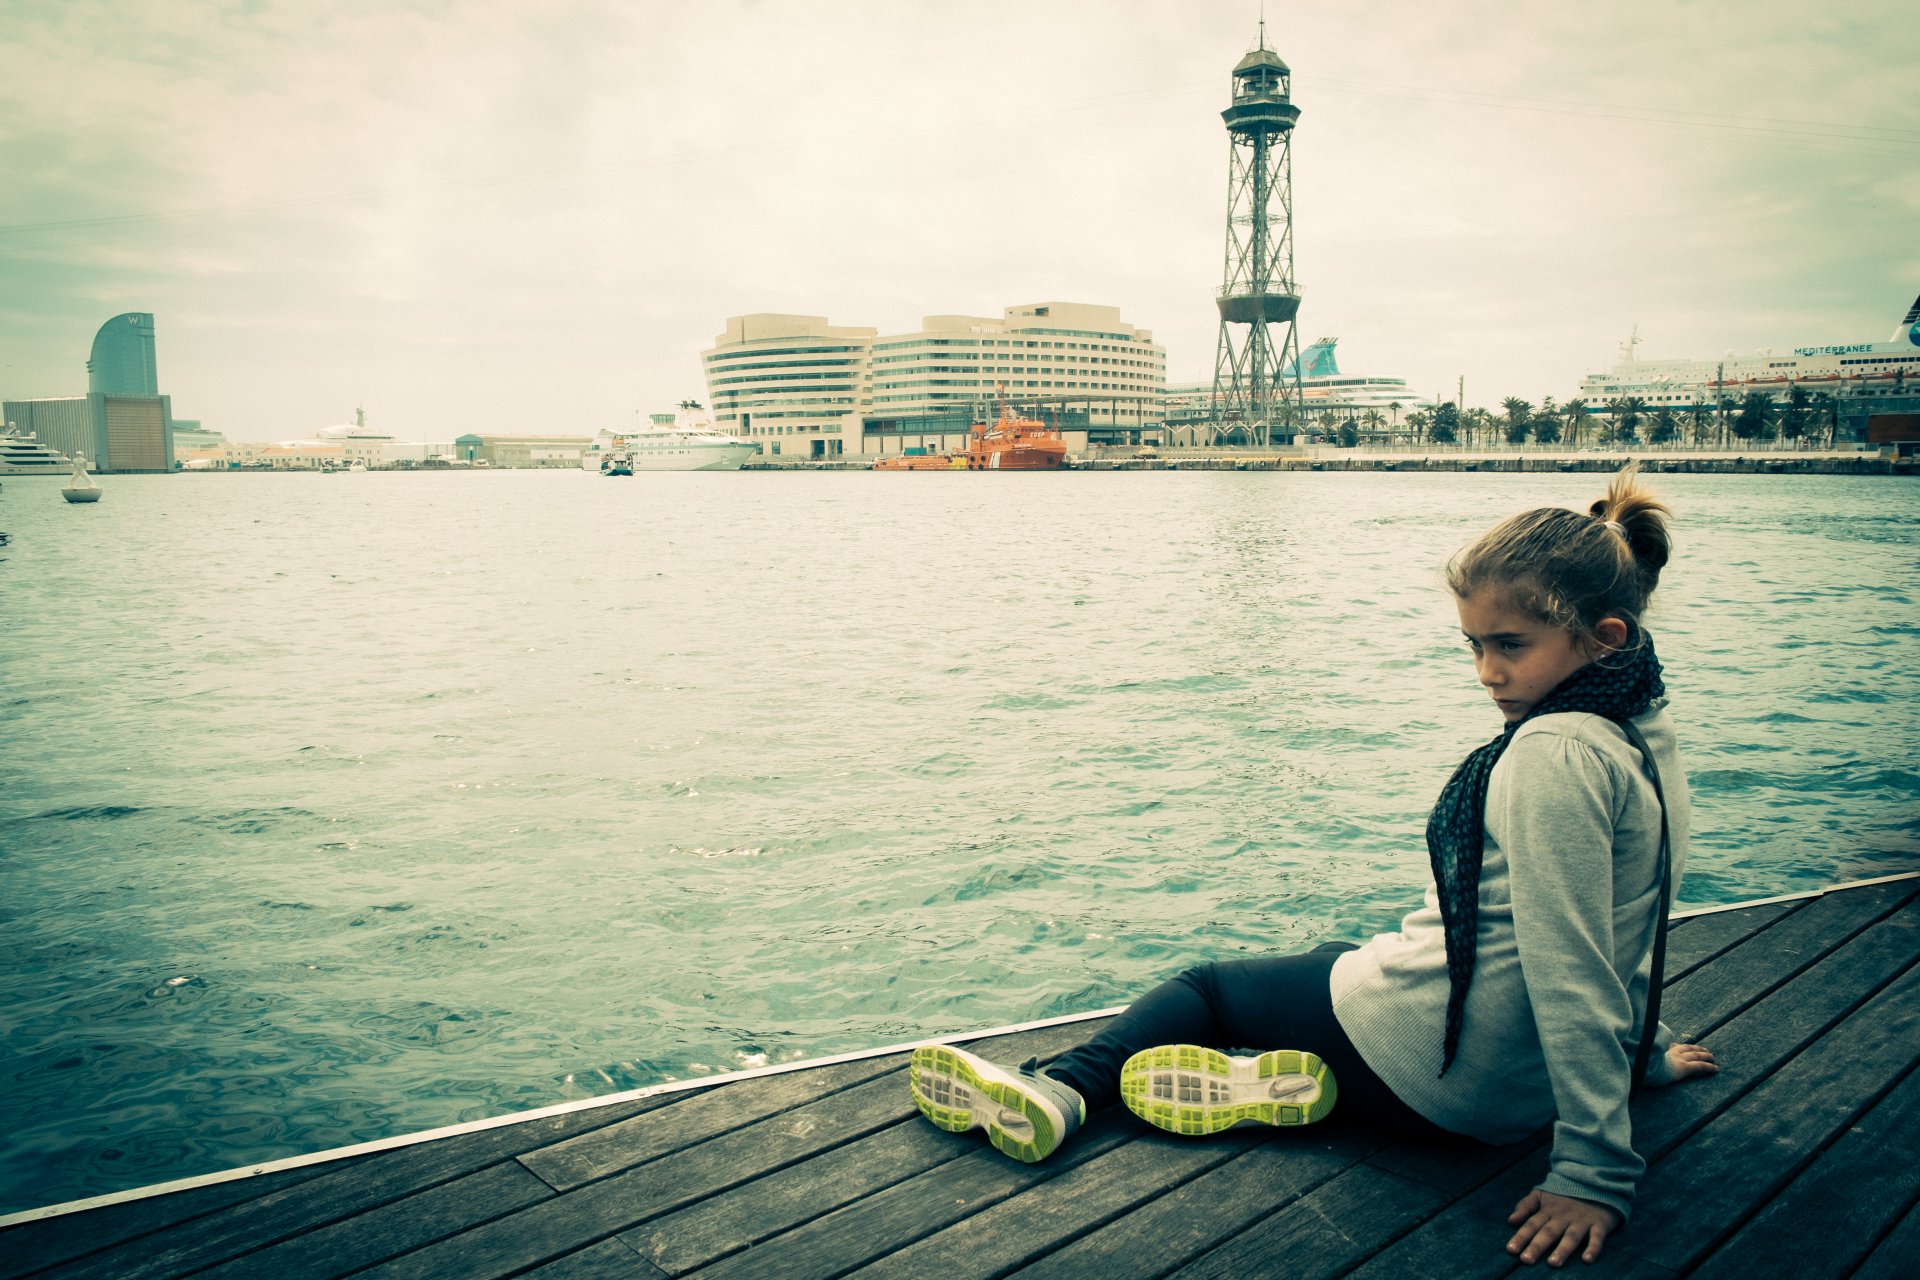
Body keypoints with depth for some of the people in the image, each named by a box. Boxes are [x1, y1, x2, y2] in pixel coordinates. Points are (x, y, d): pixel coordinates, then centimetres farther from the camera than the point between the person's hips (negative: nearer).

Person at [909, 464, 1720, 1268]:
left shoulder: (1556, 749, -24)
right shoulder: (1648, 742, 4)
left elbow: (1570, 970, -25)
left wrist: (1595, 1171, -21)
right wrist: (1644, 1049, 28)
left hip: (1418, 1060, -9)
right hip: (1514, 1094, 9)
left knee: (1207, 985, 12)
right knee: (1333, 958, 33)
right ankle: (1294, 1075, 6)